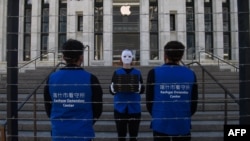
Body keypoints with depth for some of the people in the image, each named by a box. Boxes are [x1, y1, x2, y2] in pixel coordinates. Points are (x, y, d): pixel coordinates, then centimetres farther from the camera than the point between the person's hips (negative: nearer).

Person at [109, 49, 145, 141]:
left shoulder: (137, 72, 4)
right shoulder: (117, 72, 3)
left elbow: (143, 89, 0)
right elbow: (111, 90, 0)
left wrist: (139, 88, -22)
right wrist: (113, 88, -23)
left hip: (134, 107, 0)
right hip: (120, 107, 0)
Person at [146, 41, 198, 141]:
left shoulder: (154, 73, -6)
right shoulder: (190, 74, 0)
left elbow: (149, 102, -1)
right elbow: (194, 104, 4)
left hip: (161, 124, -1)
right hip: (183, 125, 2)